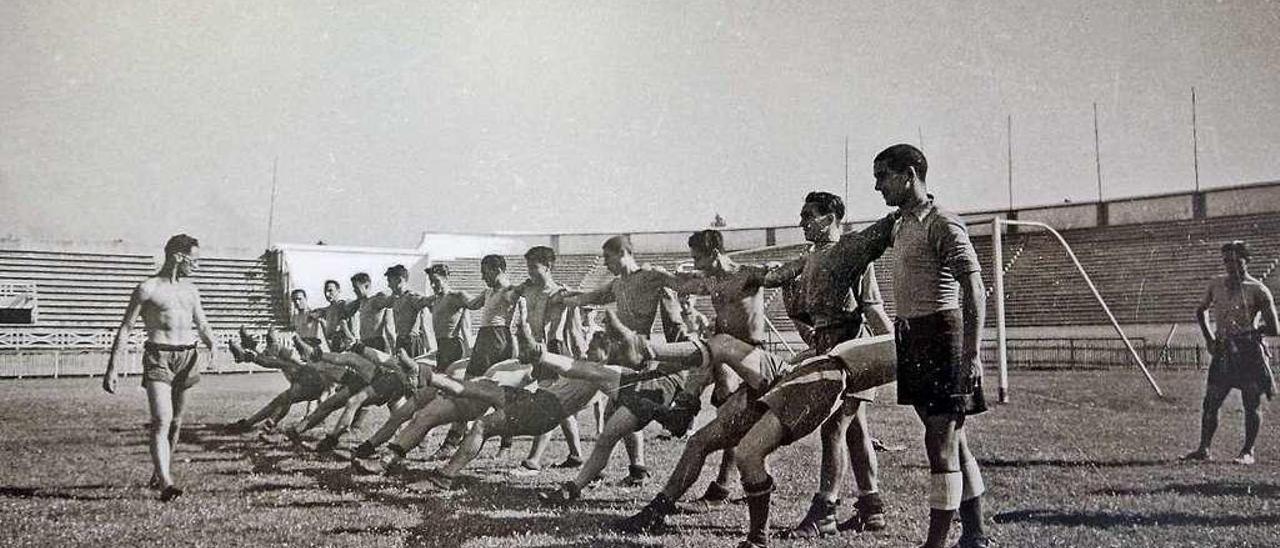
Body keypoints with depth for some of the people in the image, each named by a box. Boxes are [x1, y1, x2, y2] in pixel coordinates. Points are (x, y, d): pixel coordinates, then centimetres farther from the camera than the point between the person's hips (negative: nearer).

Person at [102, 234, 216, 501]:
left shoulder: (190, 290, 16)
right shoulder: (148, 289, -2)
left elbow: (203, 325, 22)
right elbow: (125, 329, -1)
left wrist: (213, 345, 2)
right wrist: (112, 369, -6)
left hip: (188, 357, 6)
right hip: (158, 357, -6)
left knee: (175, 421, 11)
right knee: (161, 421, -17)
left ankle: (160, 474, 28)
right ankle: (166, 484, -25)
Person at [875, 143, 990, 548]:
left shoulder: (942, 224, -11)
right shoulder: (902, 225, 17)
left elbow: (974, 291, -17)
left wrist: (972, 354, -23)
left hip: (941, 335, -9)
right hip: (914, 339, 9)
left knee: (941, 442, -7)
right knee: (953, 441, 14)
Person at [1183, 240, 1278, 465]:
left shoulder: (1257, 290, -7)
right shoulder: (1217, 285, 7)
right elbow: (1201, 311, 24)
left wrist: (1247, 331, -13)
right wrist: (1209, 337, 13)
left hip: (1249, 352, -5)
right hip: (1222, 352, 5)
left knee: (1252, 405, 1)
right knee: (1210, 403, 4)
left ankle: (1248, 452, 11)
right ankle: (1203, 449, 12)